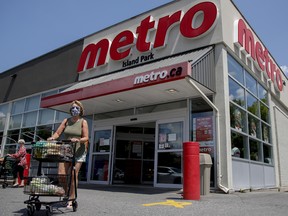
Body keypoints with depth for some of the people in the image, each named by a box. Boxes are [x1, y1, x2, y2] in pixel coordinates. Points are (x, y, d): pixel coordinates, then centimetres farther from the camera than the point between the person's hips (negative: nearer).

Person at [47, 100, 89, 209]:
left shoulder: (83, 122, 1)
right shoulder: (66, 121, 9)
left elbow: (86, 138, -6)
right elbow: (58, 133, 3)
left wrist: (78, 140, -26)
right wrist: (52, 138, -18)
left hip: (78, 152, -3)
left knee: (74, 175, -2)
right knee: (61, 174, -5)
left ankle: (71, 199, 7)